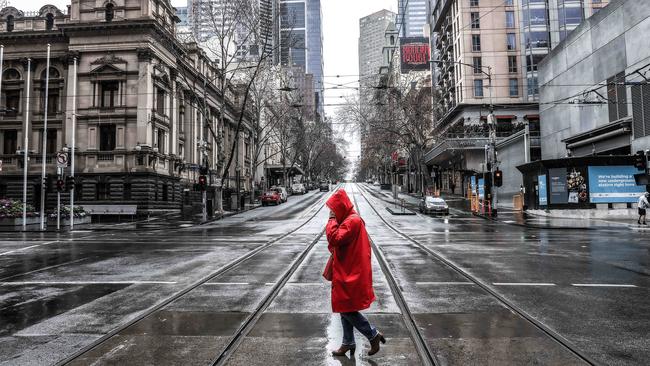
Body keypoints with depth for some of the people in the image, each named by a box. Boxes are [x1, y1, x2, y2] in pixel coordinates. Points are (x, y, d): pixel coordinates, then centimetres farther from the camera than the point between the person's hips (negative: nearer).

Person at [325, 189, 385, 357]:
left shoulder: (352, 221, -20)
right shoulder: (350, 219, 12)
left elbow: (334, 239, -28)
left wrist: (332, 219, -19)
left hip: (350, 275, -10)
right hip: (347, 273, 10)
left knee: (347, 309, -2)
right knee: (345, 309, 16)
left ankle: (374, 335, 10)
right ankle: (348, 343, 27)